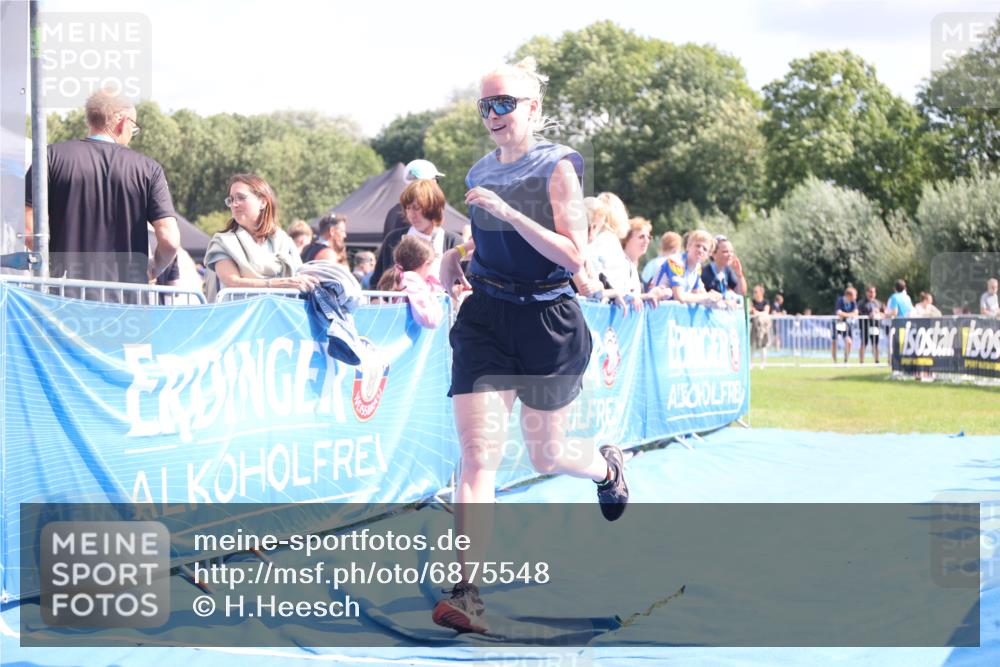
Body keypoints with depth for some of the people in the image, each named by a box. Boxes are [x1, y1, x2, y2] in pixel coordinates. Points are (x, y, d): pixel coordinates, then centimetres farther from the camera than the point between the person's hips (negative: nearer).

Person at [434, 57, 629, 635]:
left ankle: (608, 467, 49)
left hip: (548, 323, -3)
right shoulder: (480, 175, 9)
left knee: (545, 455, 13)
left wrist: (506, 211, -24)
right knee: (478, 456, -12)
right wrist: (458, 257, 4)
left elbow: (573, 255, -17)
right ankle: (466, 592, -18)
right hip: (485, 321, 3)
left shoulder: (557, 167, -8)